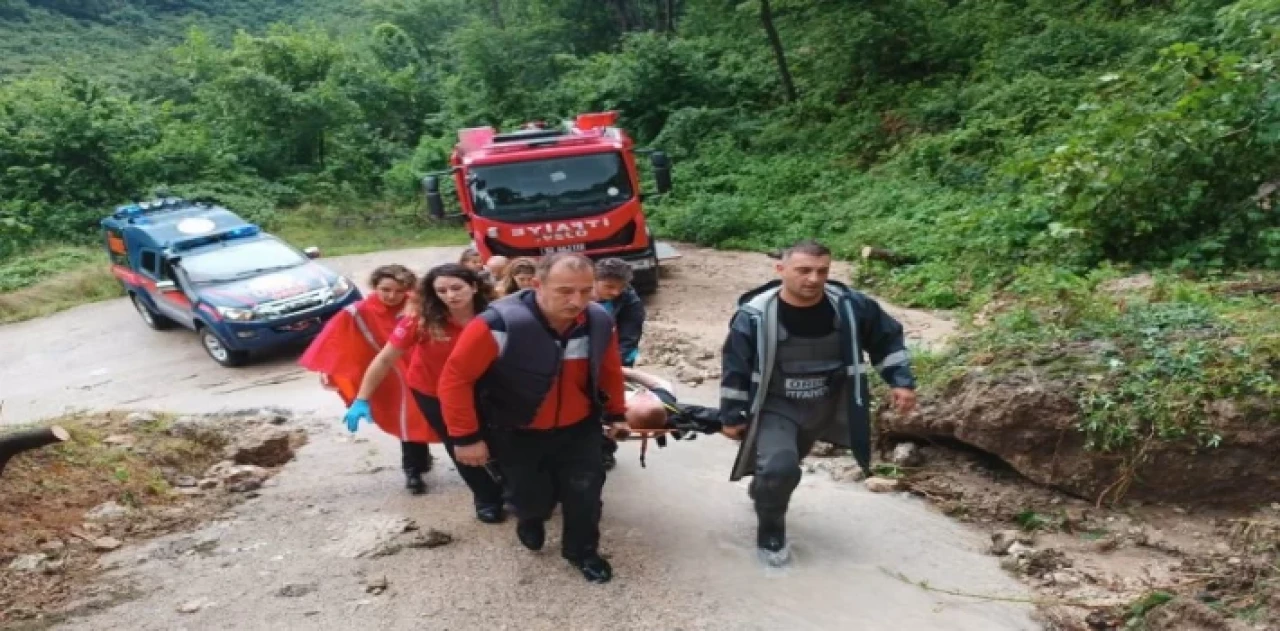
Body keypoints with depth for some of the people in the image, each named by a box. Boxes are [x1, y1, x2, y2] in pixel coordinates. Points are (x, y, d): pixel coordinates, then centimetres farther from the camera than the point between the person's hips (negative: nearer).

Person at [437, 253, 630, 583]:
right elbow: (455, 377, -26)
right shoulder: (499, 324, -33)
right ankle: (531, 520, 51)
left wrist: (615, 414, 13)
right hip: (516, 433, -3)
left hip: (579, 428, 3)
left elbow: (610, 370, 5)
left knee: (585, 493, 7)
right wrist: (465, 436, -22)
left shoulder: (600, 321, -15)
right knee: (532, 497, 12)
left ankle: (582, 551, 37)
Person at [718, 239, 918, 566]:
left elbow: (887, 337, 0)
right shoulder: (755, 315, -25)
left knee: (784, 464, 22)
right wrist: (732, 416, -9)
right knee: (779, 468, -24)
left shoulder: (850, 306, -17)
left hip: (827, 406, 4)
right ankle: (770, 533, 4)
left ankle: (761, 489, 58)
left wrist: (902, 381, -4)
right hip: (776, 407, -4)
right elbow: (735, 367, -14)